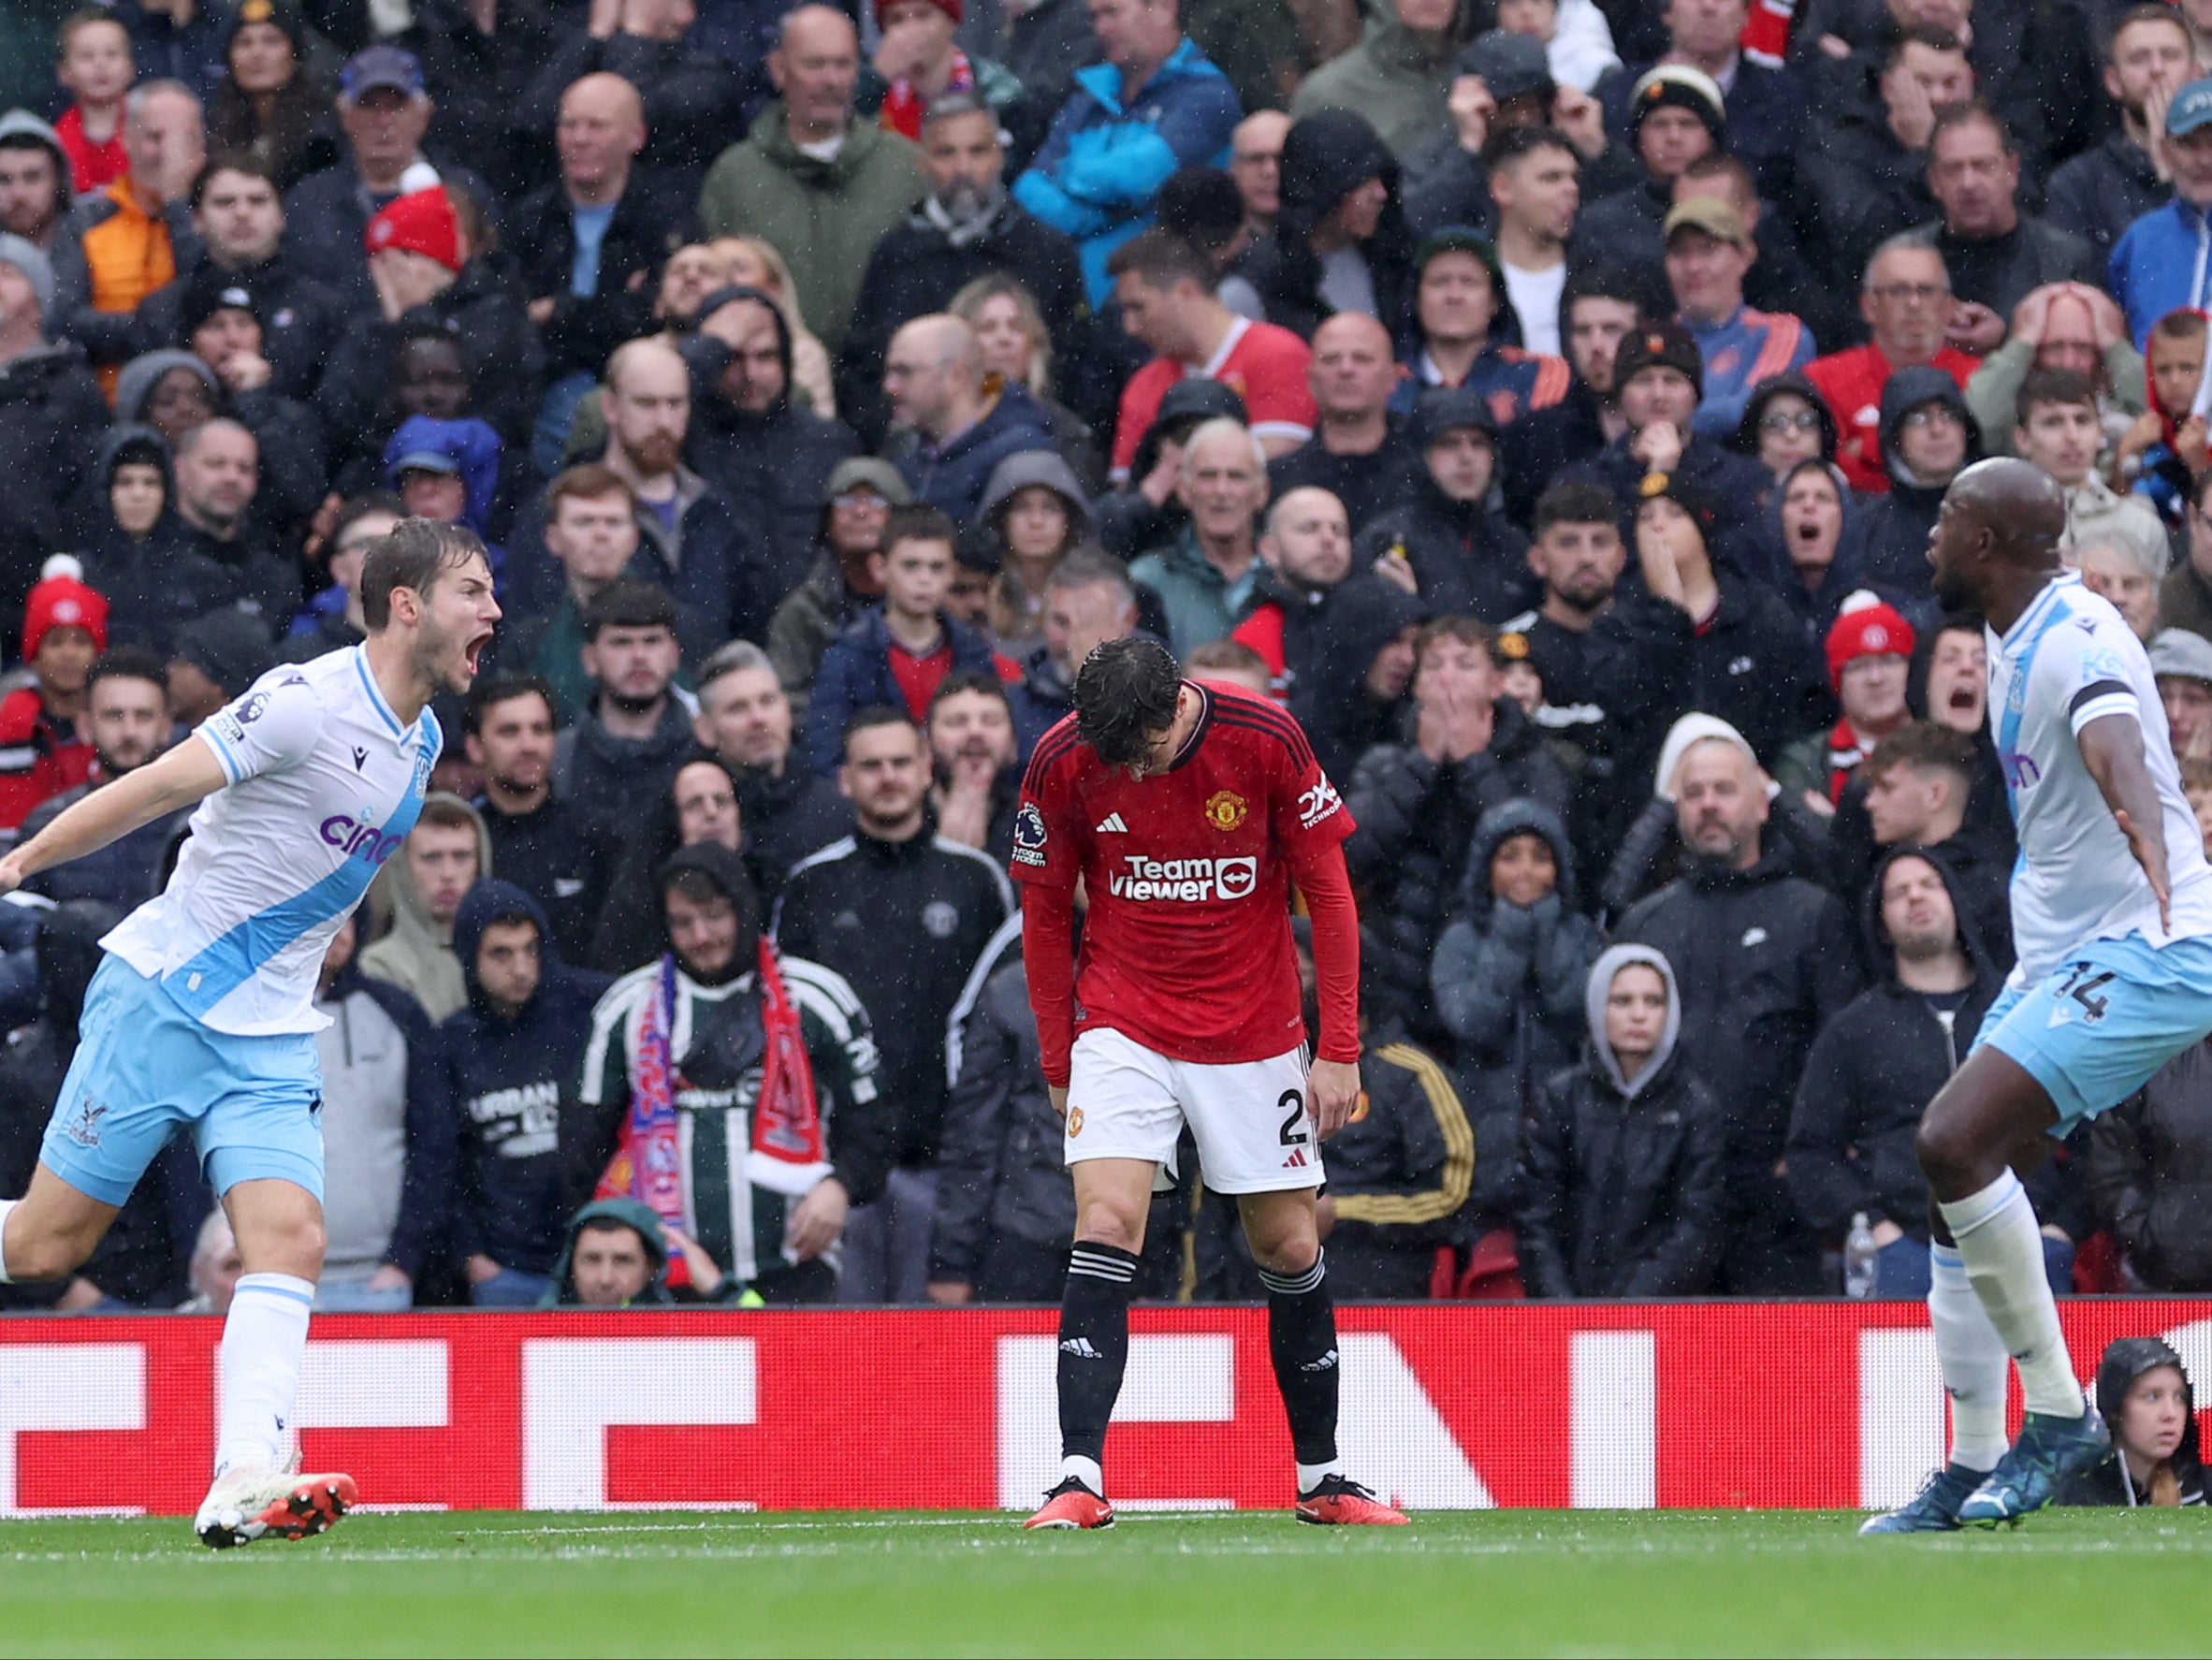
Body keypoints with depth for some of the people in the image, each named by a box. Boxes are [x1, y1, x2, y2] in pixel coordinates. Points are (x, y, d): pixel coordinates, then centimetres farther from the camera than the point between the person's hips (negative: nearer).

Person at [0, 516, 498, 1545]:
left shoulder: (420, 742, 10)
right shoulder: (311, 701, -16)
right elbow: (157, 787, -17)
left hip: (269, 1041, 6)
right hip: (161, 997, -6)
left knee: (291, 1238, -14)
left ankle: (243, 1486, -23)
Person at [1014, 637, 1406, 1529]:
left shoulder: (1265, 739, -15)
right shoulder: (1063, 761, -12)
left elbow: (1328, 891, -5)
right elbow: (1045, 914, 2)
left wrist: (1339, 1049, -7)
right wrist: (1058, 1062, 3)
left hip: (1255, 1034, 1)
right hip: (1123, 1023, -1)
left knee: (1290, 1247, 5)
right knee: (1106, 1224, -17)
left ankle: (1320, 1478, 20)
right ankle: (1080, 1479, -20)